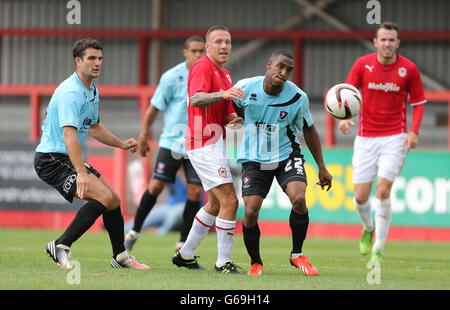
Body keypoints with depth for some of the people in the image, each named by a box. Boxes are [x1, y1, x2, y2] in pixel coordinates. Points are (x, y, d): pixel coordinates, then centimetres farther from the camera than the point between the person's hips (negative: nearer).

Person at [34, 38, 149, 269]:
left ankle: (120, 257, 25)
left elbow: (93, 127, 30)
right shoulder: (70, 92, -21)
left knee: (113, 200, 10)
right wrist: (81, 172, -40)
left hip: (69, 159, 10)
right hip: (51, 159, -10)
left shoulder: (92, 91, 13)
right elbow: (69, 135, -31)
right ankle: (61, 246, -20)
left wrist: (122, 144, 20)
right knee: (104, 197, -23)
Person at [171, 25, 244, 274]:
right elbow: (195, 98, -30)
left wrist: (235, 118, -1)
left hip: (214, 143, 11)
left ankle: (185, 255, 29)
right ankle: (223, 262, -11)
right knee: (229, 200, -15)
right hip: (204, 144, -11)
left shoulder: (225, 75, 19)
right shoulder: (202, 67, -11)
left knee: (216, 203, 19)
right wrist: (221, 94, -47)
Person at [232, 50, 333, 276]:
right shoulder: (245, 88, -13)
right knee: (250, 213, -14)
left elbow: (309, 130, 4)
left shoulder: (298, 98, -12)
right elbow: (232, 104, 13)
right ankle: (256, 263, 12)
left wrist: (321, 167, 5)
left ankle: (297, 255, -1)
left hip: (287, 155, 0)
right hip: (254, 160, 0)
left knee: (298, 200, -24)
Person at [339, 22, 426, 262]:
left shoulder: (409, 69, -3)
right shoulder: (362, 64, -2)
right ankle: (368, 228, 35)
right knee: (361, 197, 1)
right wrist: (344, 118, -22)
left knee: (383, 191, -15)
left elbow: (418, 102, 7)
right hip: (366, 138, 2)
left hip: (395, 138, -2)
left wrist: (414, 131, -8)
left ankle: (379, 249, -5)